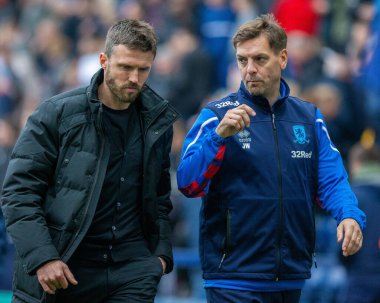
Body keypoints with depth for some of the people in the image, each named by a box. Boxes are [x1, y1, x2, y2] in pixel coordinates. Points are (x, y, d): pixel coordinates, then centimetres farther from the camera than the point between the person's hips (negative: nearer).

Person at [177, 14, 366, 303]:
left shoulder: (310, 117, 9)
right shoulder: (217, 115, -2)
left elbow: (332, 179, 3)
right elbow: (188, 185, -10)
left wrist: (350, 216, -17)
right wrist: (219, 135, -24)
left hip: (292, 277, 4)